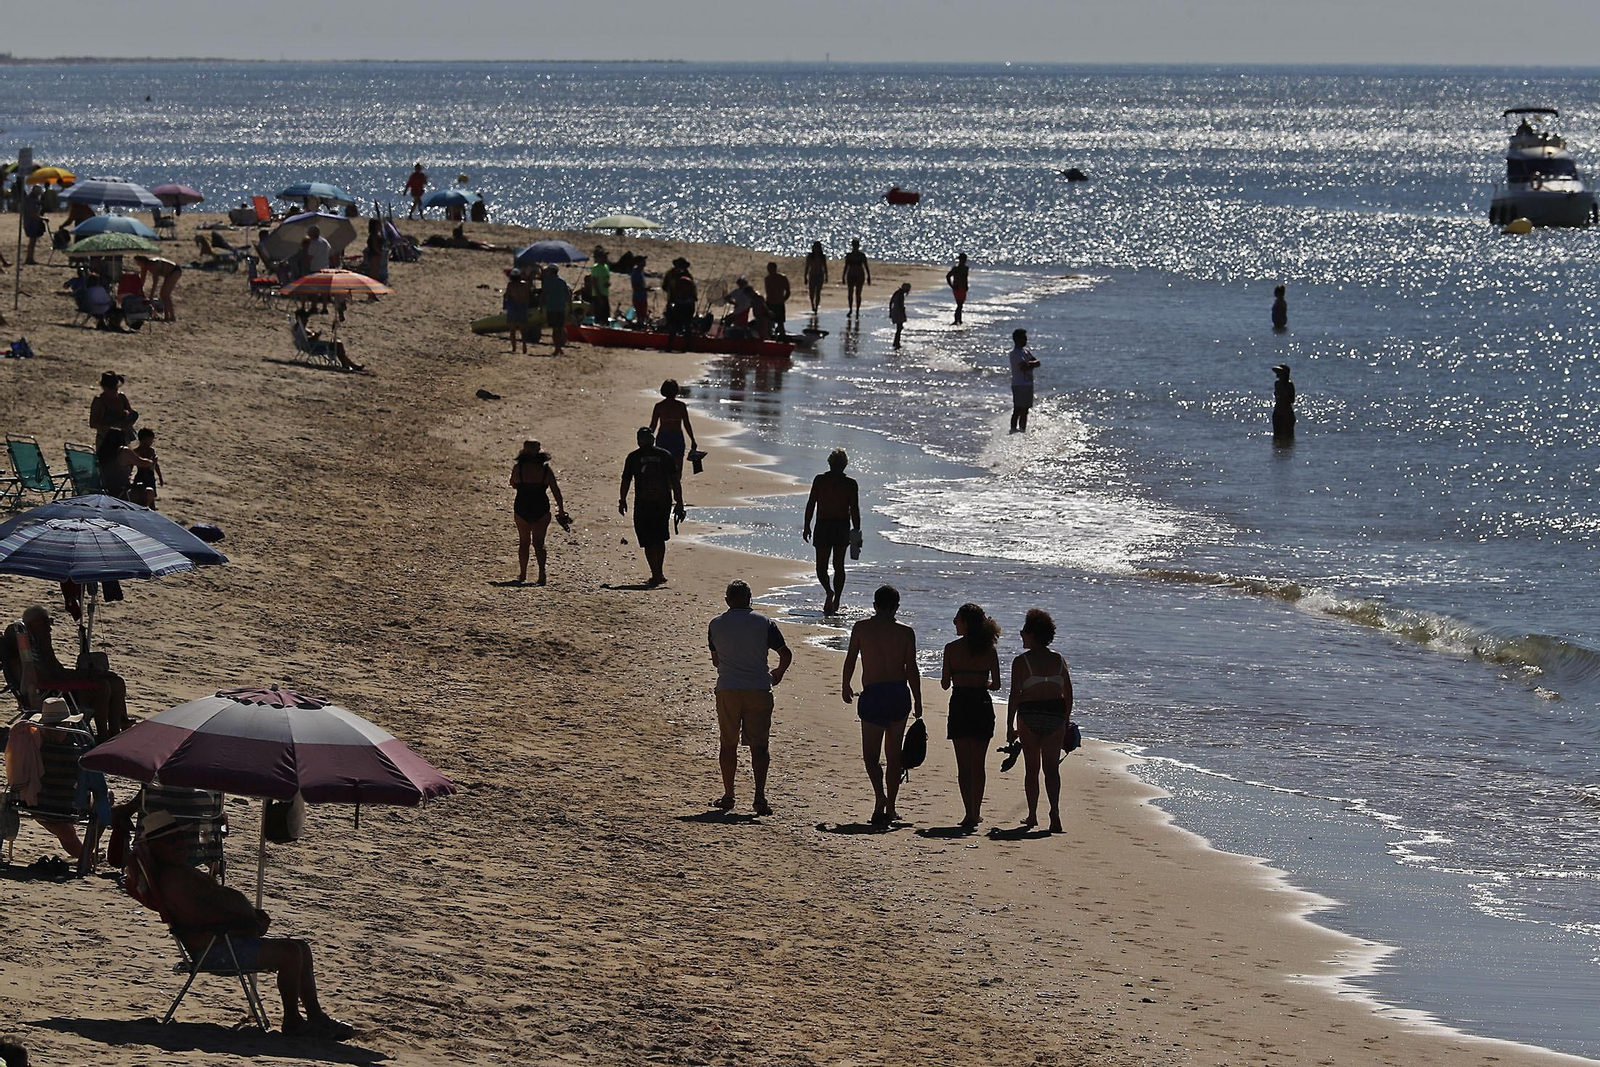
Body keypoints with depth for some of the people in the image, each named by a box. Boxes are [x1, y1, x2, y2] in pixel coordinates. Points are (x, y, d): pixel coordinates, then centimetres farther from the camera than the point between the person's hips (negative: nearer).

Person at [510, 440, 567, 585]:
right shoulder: (546, 469, -4)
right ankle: (541, 572, -15)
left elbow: (513, 483, 11)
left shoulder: (518, 468, -7)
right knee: (539, 542, 3)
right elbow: (556, 491, -1)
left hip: (522, 508, 0)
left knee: (523, 542, 15)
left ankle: (522, 574, 19)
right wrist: (561, 510, 5)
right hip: (541, 509, 0)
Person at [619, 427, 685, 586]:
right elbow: (675, 482, 0)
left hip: (643, 505, -3)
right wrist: (679, 504, 5)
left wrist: (622, 501, 16)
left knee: (648, 542, 4)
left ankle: (656, 575, -2)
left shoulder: (633, 457, -2)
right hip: (663, 502, 3)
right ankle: (659, 573, 24)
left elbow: (626, 481, 2)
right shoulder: (665, 455, 2)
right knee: (660, 538, 20)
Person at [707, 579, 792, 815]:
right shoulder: (764, 623, -1)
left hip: (727, 690, 1)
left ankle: (728, 796, 17)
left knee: (728, 744, 13)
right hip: (758, 690, -1)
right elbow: (786, 654, -1)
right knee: (759, 746, 2)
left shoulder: (716, 625, 4)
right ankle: (760, 797, -8)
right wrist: (778, 674, 19)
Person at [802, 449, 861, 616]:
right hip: (843, 527, 1)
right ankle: (836, 602, 18)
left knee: (821, 565, 4)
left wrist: (807, 526, 4)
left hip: (823, 526, -1)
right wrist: (857, 531, 3)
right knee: (839, 565, 14)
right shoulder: (851, 484, -3)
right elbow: (854, 509, -4)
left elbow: (811, 504, -3)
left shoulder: (820, 480, -3)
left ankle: (829, 591, -24)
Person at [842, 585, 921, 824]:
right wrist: (917, 701, 6)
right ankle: (890, 808, 14)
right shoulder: (905, 632, 1)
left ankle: (880, 795, -21)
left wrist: (846, 687, 20)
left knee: (870, 754, 4)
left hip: (873, 695, -2)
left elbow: (850, 659, 5)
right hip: (899, 693, 2)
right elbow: (911, 668, 0)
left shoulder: (861, 628, 1)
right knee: (894, 754, 12)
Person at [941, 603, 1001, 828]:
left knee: (964, 765, 2)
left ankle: (970, 813, -6)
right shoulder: (989, 650, 0)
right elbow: (996, 683, 3)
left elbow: (945, 683, -4)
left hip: (960, 706, -2)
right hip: (983, 705, 2)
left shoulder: (952, 649, -7)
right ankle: (976, 813, 18)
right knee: (978, 764, 14)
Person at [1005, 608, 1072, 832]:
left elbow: (1015, 695, -9)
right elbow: (1068, 693, 8)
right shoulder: (1058, 660, 7)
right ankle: (1054, 811, -17)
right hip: (1055, 714, 3)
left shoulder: (1021, 661, -6)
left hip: (1029, 714, -3)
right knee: (1052, 768, 3)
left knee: (1031, 768, 9)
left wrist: (1010, 727, -5)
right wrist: (1066, 722, 17)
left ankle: (1032, 816, 13)